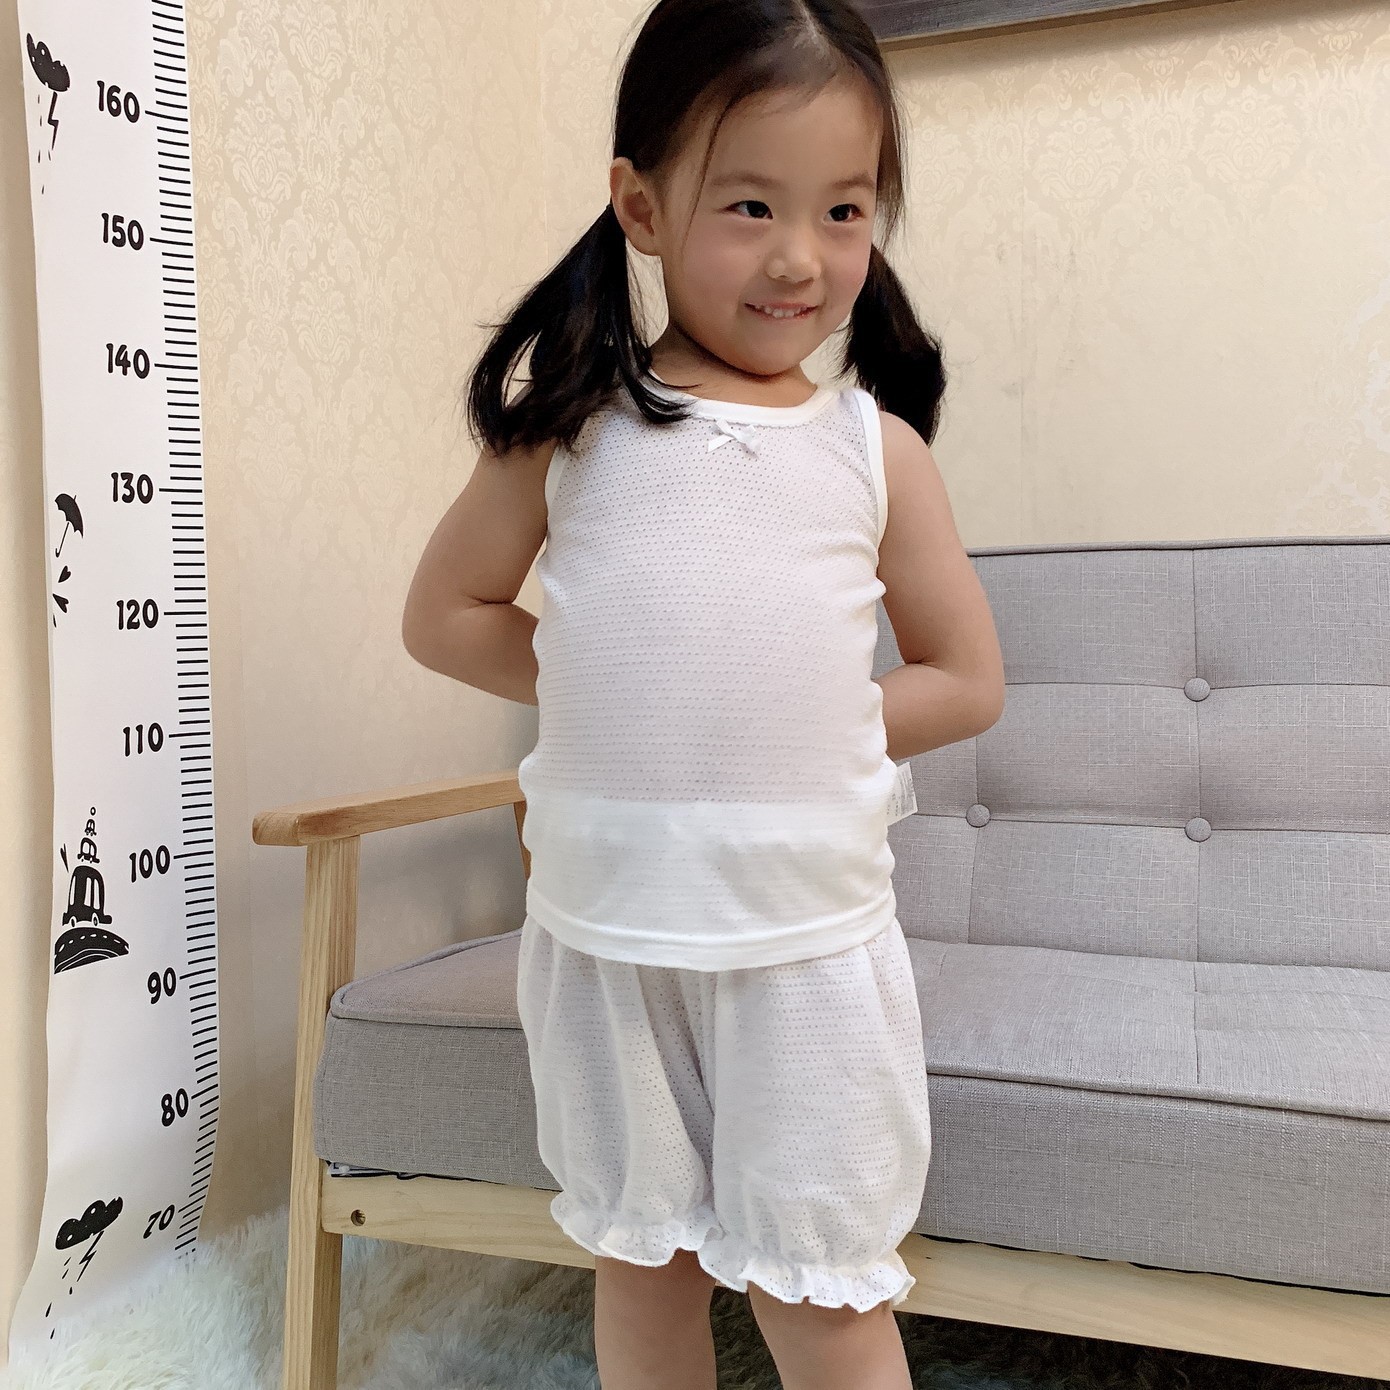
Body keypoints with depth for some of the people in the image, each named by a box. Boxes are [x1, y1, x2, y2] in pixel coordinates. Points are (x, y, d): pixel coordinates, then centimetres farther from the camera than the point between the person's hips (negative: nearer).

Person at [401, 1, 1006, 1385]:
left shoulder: (875, 448, 0)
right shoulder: (569, 421, 0)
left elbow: (968, 681, 6)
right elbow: (444, 615, 6)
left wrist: (799, 728, -6)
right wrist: (604, 687, -5)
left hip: (808, 939, -1)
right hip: (604, 923, 2)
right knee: (639, 1257, 20)